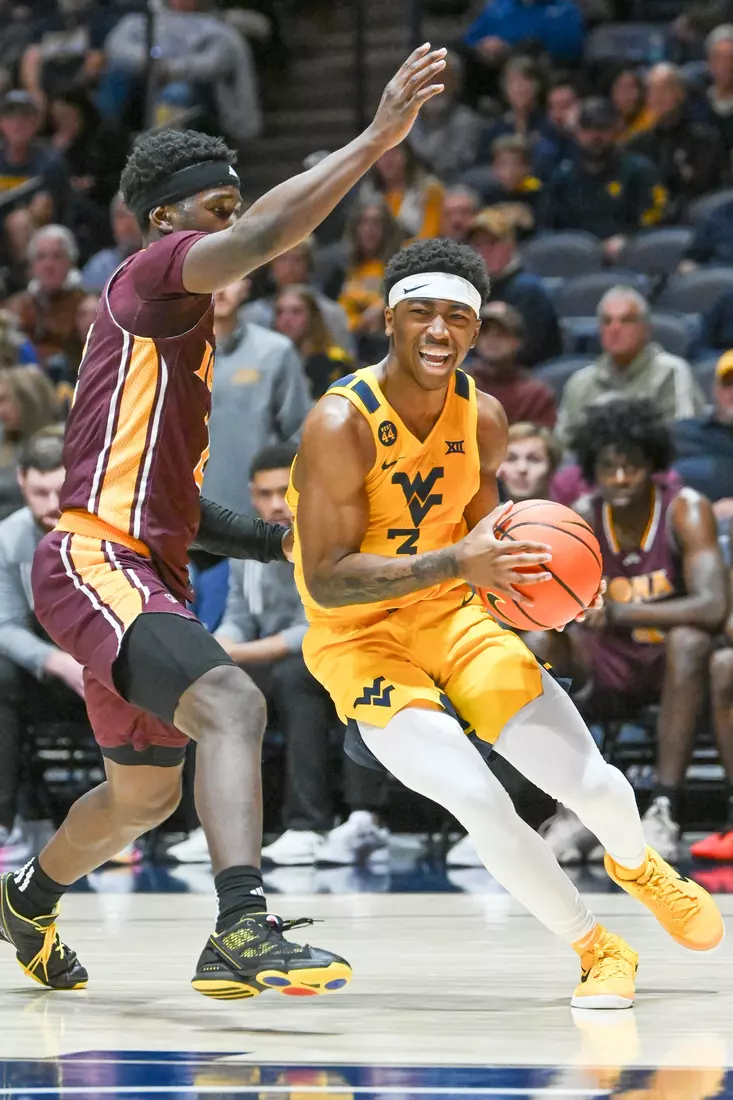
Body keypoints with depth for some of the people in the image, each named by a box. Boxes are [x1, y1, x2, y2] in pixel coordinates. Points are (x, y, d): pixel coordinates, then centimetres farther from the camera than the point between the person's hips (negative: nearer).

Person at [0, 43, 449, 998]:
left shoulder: (181, 327, 22)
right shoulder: (150, 277, -7)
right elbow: (261, 238, -28)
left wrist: (272, 543, 19)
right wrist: (375, 140, -29)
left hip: (145, 569, 11)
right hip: (96, 562, -11)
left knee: (146, 791, 24)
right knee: (232, 704, -33)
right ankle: (244, 933, -46)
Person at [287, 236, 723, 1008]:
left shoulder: (482, 419, -5)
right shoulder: (342, 425, -24)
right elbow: (325, 581, -27)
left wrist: (521, 568, -12)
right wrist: (456, 562, -37)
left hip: (452, 619, 5)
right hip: (358, 640, -5)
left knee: (593, 784, -4)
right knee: (481, 804, -25)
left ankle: (636, 867, 35)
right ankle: (597, 954, -2)